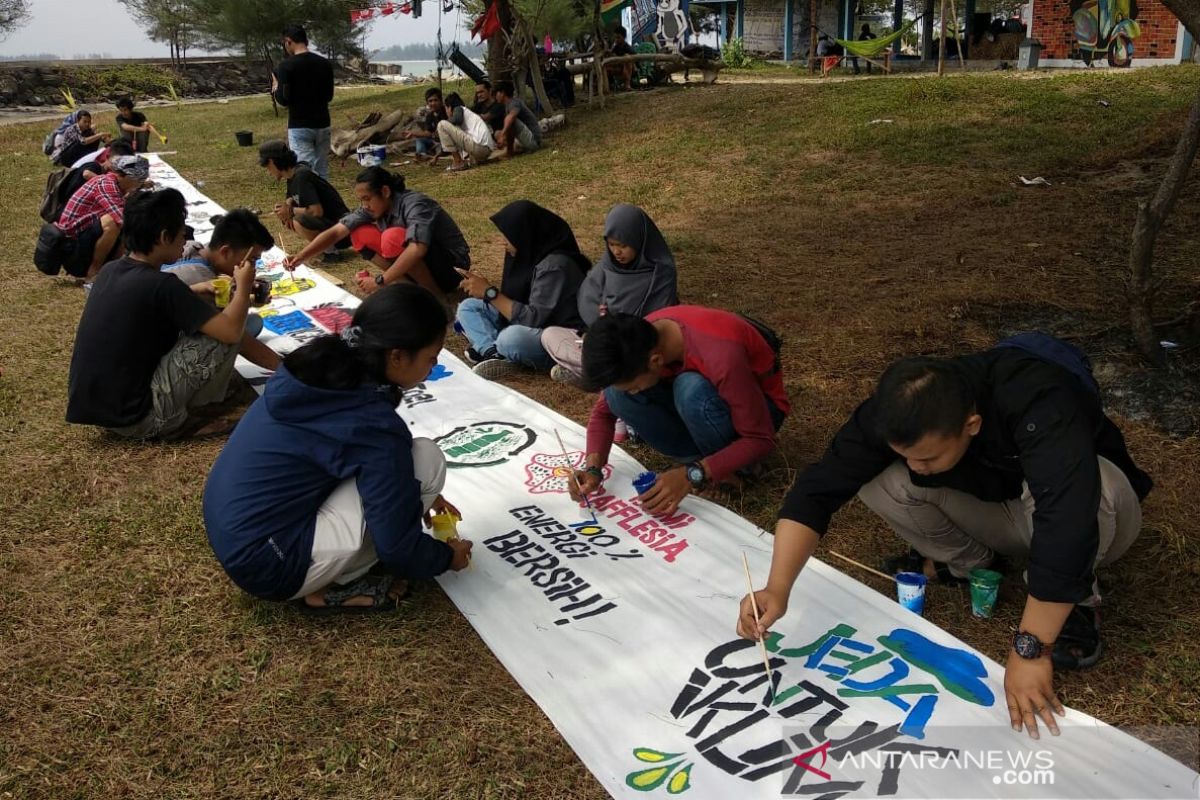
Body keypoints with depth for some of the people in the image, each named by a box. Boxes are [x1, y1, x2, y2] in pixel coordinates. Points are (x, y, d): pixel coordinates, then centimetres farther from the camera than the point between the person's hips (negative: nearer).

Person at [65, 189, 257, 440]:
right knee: (218, 337, -6)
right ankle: (172, 423, 5)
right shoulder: (161, 284, -18)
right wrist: (243, 287, -2)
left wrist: (200, 292, 28)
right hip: (129, 416, -8)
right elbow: (231, 332, -19)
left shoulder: (110, 270, 5)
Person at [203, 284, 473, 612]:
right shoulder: (375, 425, -23)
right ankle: (331, 588, -1)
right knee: (426, 459, -11)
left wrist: (416, 495, 25)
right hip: (266, 564, -8)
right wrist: (447, 556, 5)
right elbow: (398, 550, -15)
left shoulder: (321, 364, 0)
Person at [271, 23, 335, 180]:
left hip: (299, 127, -5)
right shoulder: (324, 63, 5)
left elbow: (284, 99, -12)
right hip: (322, 125, 5)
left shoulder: (286, 65, -11)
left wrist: (276, 89, 7)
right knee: (322, 172, 12)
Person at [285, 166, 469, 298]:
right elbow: (336, 232, -10)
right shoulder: (373, 207, -6)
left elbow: (417, 249, -41)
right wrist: (301, 257, -21)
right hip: (413, 259, 8)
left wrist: (381, 281, -37)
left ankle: (432, 292, -14)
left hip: (450, 263, -7)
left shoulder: (415, 205, -27)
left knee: (393, 237, -31)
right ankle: (415, 285, -3)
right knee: (361, 235, -5)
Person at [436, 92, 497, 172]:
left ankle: (458, 162, -5)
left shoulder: (459, 108, 7)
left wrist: (442, 125, 4)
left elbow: (457, 119, -18)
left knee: (442, 125, -4)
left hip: (478, 145, -10)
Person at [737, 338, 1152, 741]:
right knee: (876, 479, -22)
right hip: (996, 511, 4)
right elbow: (819, 487, -28)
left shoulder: (1036, 403, -40)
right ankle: (966, 562, 3)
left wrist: (1030, 649, -48)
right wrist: (778, 588, -40)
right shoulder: (897, 411, -26)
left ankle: (1076, 597, -10)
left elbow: (1067, 519, -49)